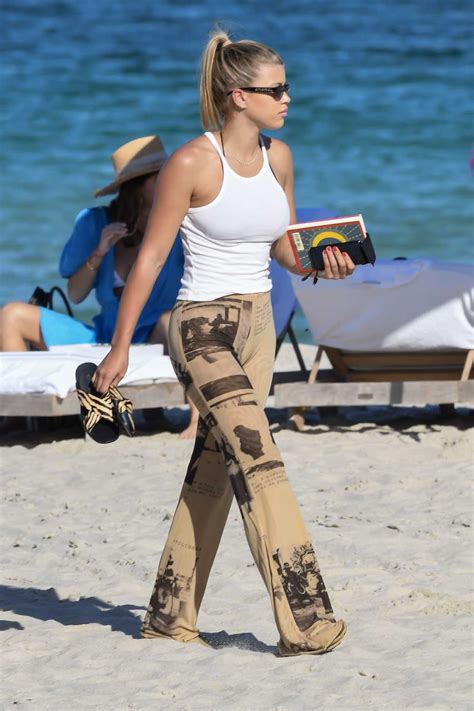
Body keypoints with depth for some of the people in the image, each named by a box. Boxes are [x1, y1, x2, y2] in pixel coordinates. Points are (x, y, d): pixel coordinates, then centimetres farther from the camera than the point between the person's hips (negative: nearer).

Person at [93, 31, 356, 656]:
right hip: (203, 327, -7)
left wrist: (322, 265, -6)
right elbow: (150, 257, -9)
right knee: (259, 460, -17)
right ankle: (302, 620, -21)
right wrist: (120, 346, -9)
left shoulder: (278, 158, 5)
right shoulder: (192, 163, -14)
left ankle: (172, 616, 20)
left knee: (214, 471, 11)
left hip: (258, 324, 7)